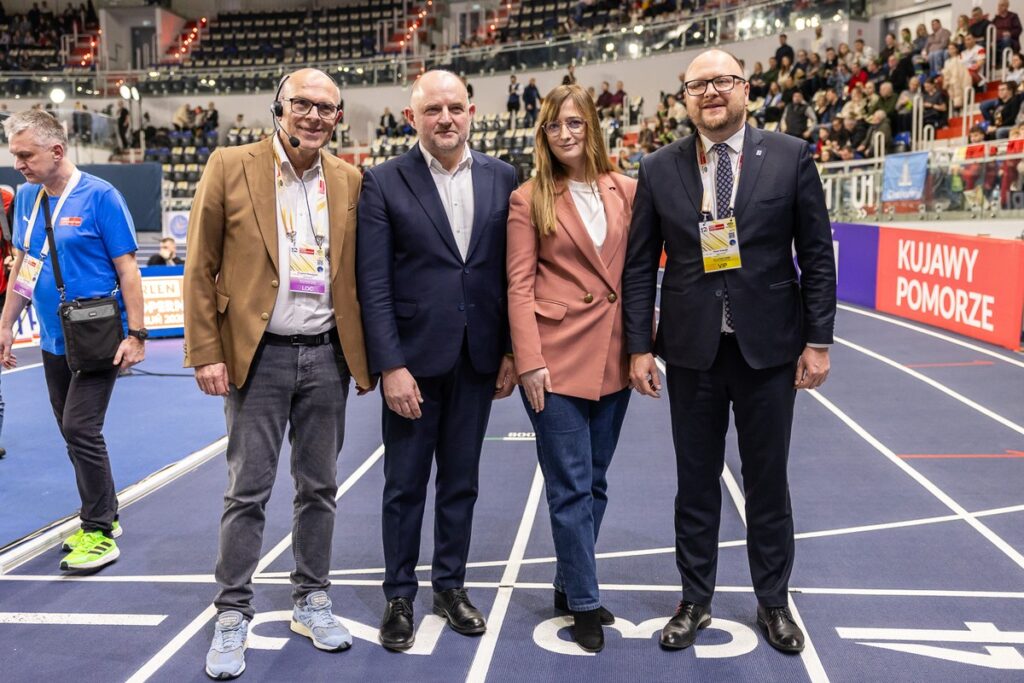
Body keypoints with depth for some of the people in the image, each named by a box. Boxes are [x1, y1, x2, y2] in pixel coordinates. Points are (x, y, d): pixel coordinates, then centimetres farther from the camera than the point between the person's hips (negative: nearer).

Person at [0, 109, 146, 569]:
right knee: (74, 432, 13)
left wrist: (135, 334, -15)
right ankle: (103, 515, 28)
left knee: (80, 429, -9)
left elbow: (127, 269, -12)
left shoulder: (100, 197, -12)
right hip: (53, 340, 7)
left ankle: (100, 535, 3)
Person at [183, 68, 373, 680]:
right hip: (258, 355, -3)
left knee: (320, 487, 12)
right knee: (248, 491, 3)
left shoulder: (350, 182, 6)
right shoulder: (230, 167, -3)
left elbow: (362, 274, 9)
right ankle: (233, 615, 18)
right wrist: (206, 353, -8)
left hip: (326, 355, 3)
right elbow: (200, 268, -3)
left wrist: (368, 354, 4)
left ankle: (312, 601, 28)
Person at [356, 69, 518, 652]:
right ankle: (400, 595, 25)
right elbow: (374, 284, -8)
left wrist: (512, 351, 2)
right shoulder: (385, 183, -5)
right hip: (413, 357, -2)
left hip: (478, 358, 3)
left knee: (461, 480, 14)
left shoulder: (502, 178, 4)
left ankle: (451, 584, 30)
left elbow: (512, 271, 5)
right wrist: (390, 365, -13)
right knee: (405, 485, 9)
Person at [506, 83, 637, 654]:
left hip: (612, 358, 4)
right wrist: (529, 362, -13)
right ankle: (584, 602, 17)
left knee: (594, 482, 14)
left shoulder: (627, 191, 6)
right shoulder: (530, 199, -2)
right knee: (571, 486, 2)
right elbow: (519, 285, -6)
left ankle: (570, 585, 31)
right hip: (557, 358, -4)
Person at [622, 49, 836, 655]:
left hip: (768, 347, 0)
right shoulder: (659, 170, 1)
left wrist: (818, 339, -3)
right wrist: (639, 346, -3)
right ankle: (696, 600, 29)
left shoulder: (791, 158, -2)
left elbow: (817, 256, 0)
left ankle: (774, 601, 31)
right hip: (692, 350, 1)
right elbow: (640, 267, 2)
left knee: (768, 480, 12)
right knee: (697, 483, 12)